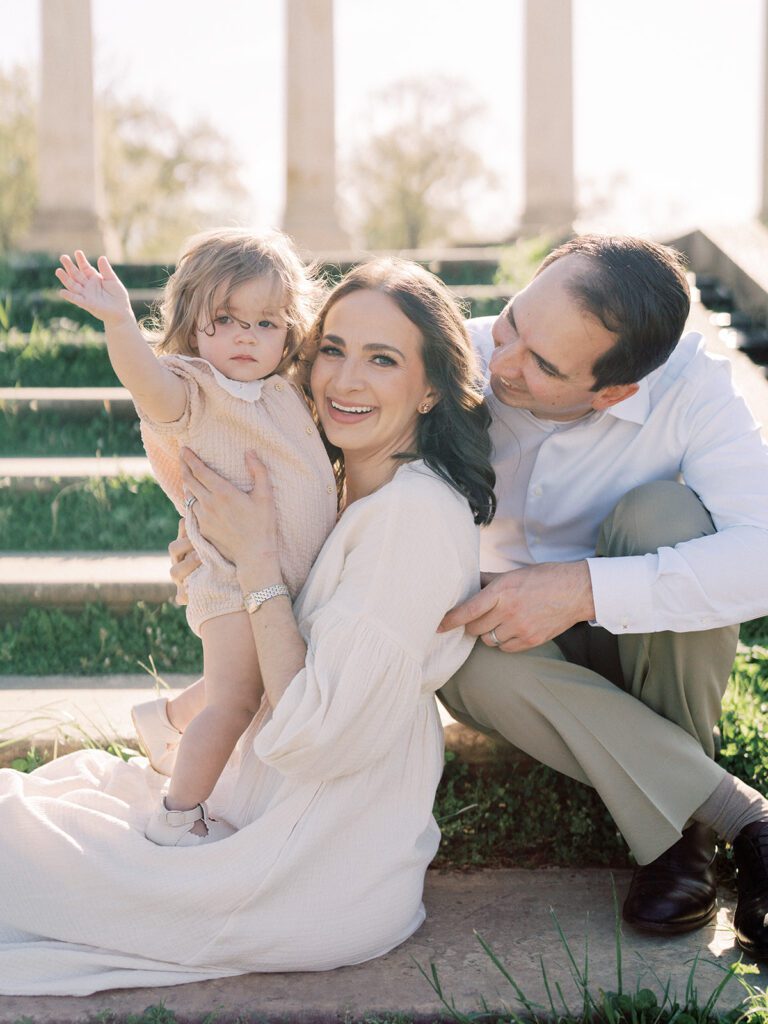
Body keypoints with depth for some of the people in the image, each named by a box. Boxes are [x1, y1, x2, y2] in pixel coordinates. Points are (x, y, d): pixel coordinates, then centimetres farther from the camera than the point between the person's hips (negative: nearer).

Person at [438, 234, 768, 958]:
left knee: (662, 512, -31)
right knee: (472, 664, -33)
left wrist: (586, 588, -44)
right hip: (523, 650, 2)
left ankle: (680, 822, -15)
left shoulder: (686, 387, -24)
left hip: (654, 646, -1)